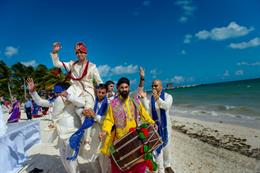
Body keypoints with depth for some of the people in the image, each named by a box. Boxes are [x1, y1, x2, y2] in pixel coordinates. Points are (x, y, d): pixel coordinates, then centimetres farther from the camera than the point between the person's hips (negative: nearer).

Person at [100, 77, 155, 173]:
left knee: (140, 160, 12)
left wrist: (152, 123, -2)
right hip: (120, 139, -2)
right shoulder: (113, 103, -6)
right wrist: (105, 131, -22)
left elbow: (144, 114, 9)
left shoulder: (135, 101, 3)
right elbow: (109, 120, -7)